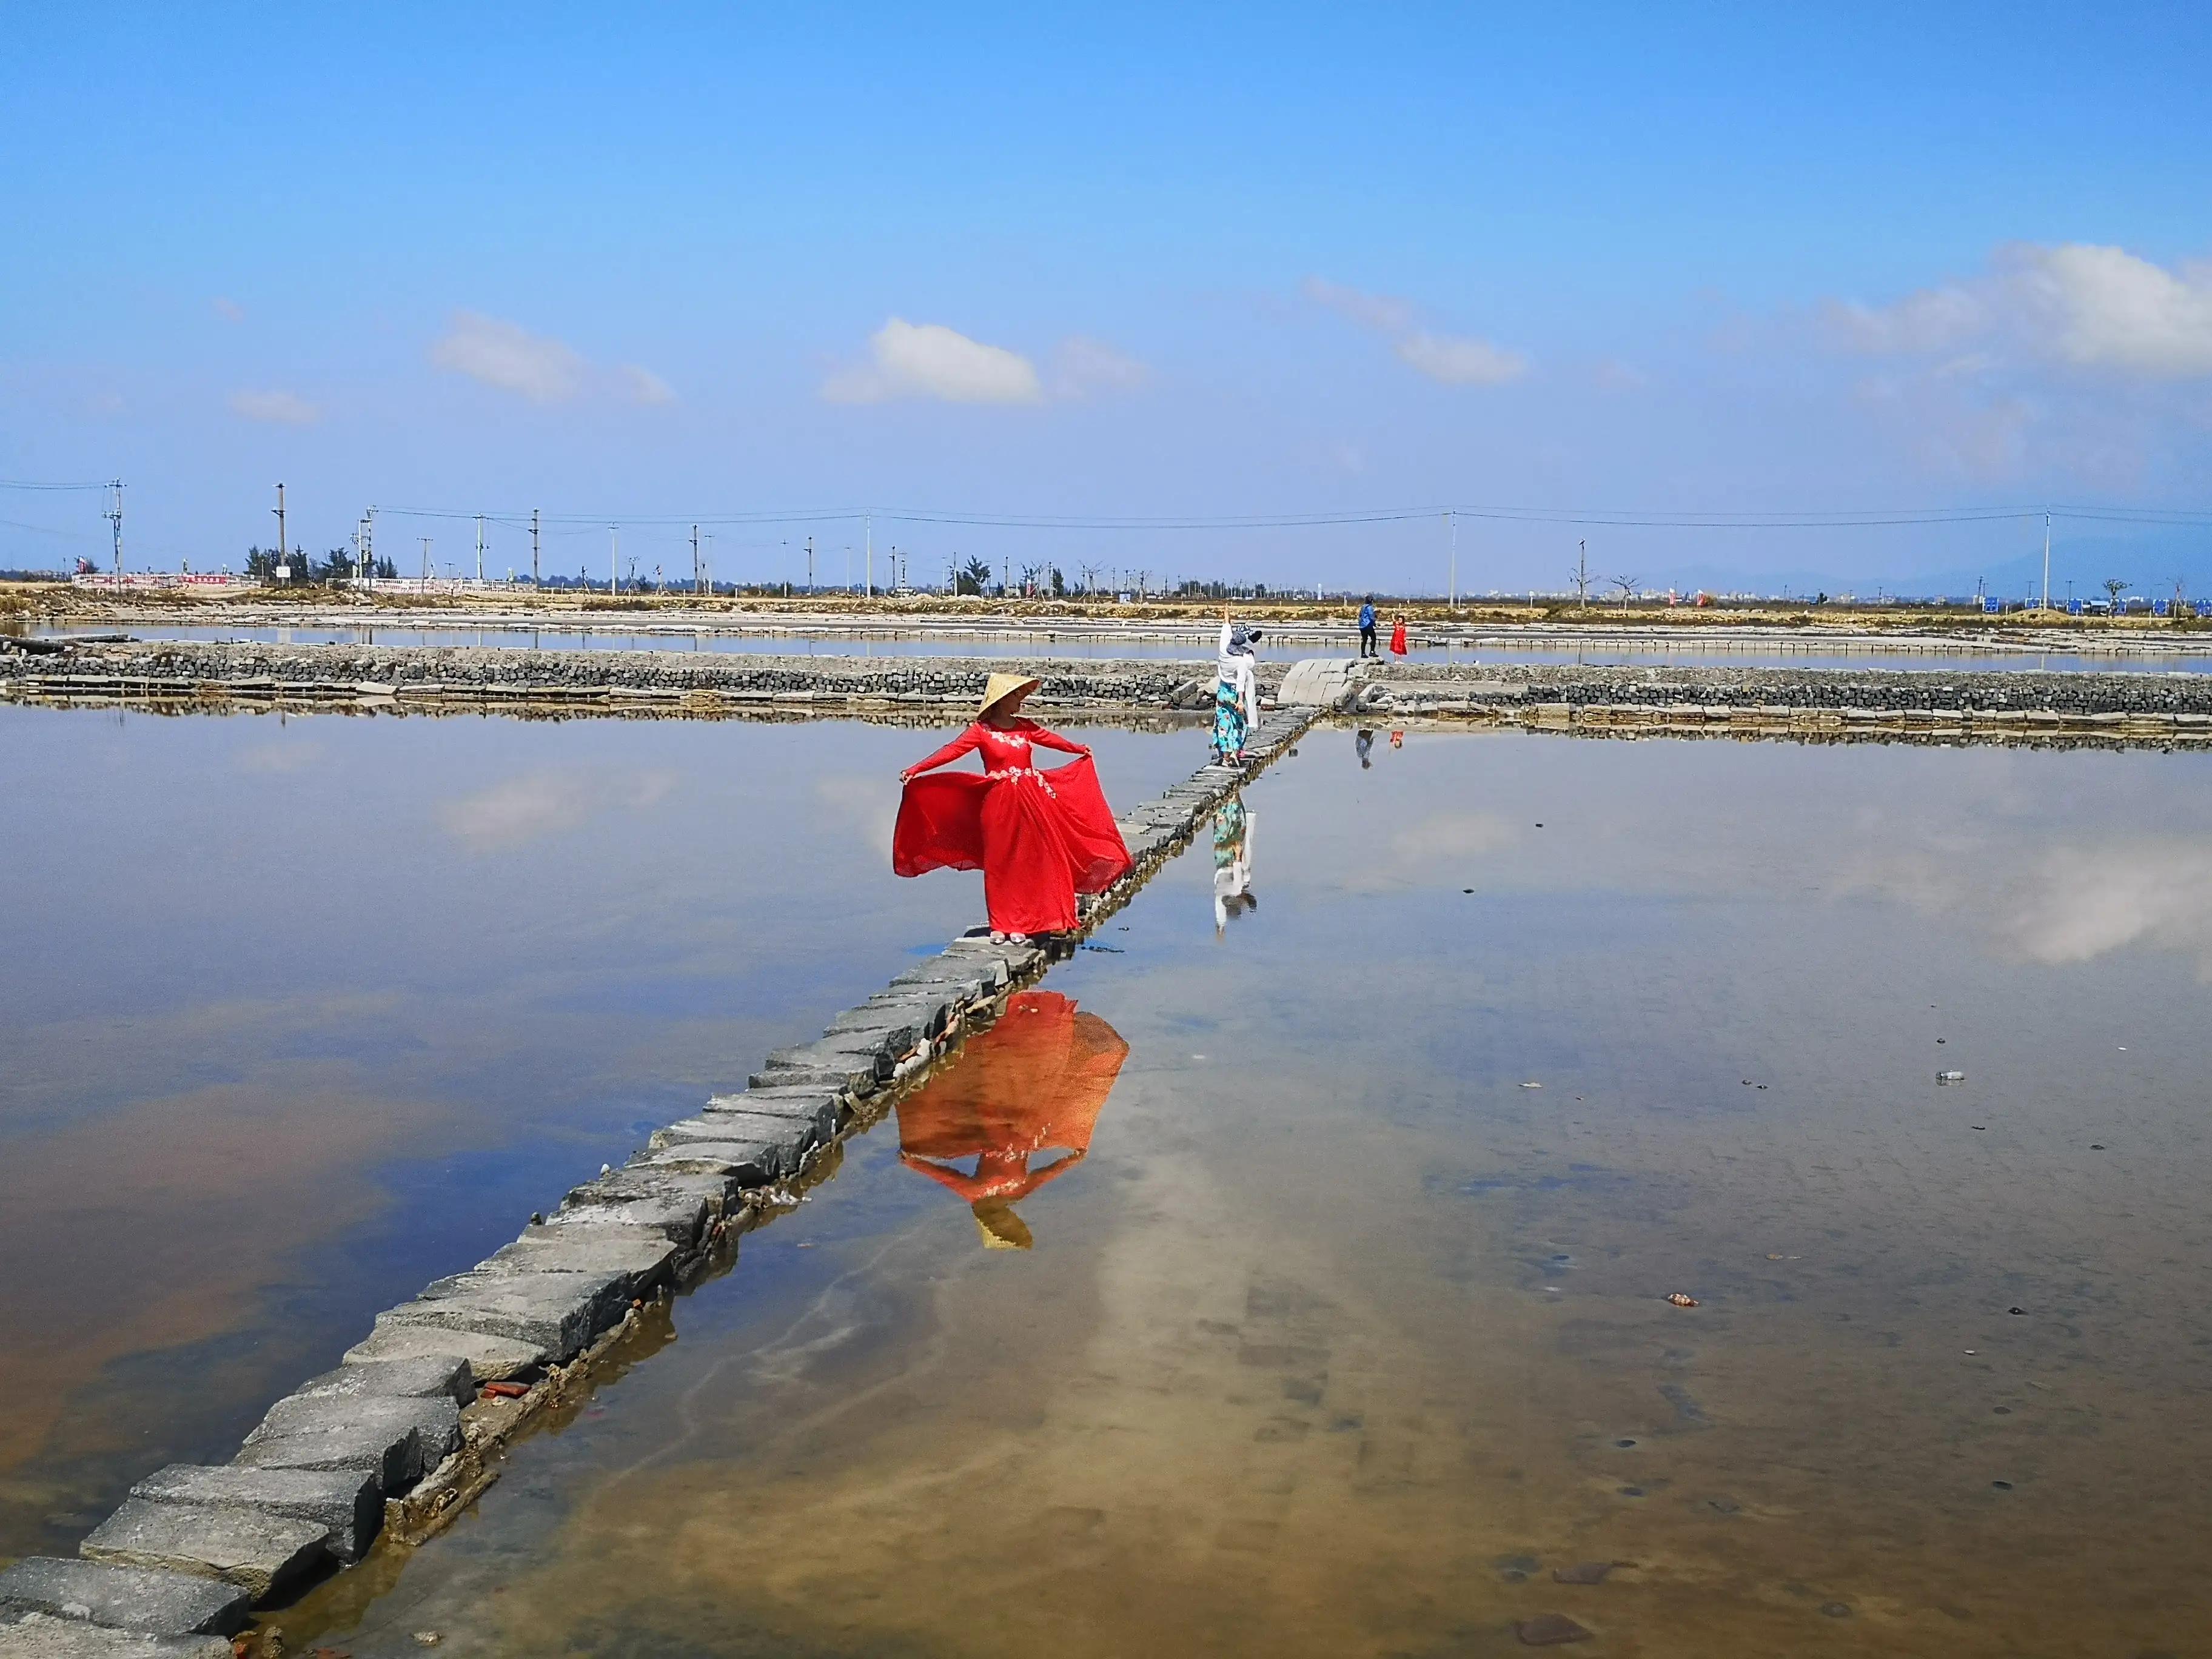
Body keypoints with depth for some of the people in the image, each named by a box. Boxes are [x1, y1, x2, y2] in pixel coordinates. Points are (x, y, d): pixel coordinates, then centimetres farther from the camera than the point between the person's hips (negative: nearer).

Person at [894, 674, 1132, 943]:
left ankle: (1019, 925, 12)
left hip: (1031, 802, 4)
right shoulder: (981, 730, -6)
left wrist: (1081, 750, 38)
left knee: (1027, 864, 4)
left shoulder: (1025, 727, 8)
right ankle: (1000, 925, 12)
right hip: (999, 804, -4)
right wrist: (914, 770, -21)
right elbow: (951, 751, -13)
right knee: (999, 864, 2)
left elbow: (1051, 739, 23)